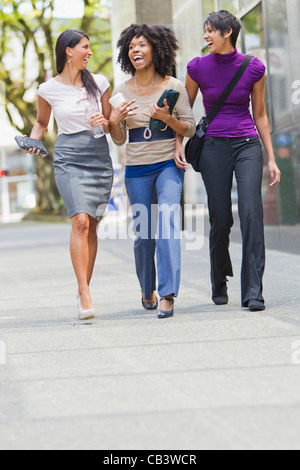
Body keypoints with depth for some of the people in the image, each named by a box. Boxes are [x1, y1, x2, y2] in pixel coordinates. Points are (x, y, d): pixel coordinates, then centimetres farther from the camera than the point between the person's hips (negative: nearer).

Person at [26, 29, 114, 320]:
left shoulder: (99, 83, 9)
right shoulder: (49, 90, 4)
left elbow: (111, 124, 15)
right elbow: (41, 122, 20)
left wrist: (104, 122, -6)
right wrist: (33, 140, 2)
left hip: (99, 157, 3)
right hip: (68, 158, -3)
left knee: (91, 226, 1)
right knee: (80, 221, -18)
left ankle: (83, 290, 13)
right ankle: (85, 295, -19)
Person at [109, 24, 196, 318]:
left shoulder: (173, 86, -2)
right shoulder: (123, 91, 4)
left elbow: (190, 129, 0)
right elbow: (119, 140, 7)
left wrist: (167, 118, -18)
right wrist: (115, 120, -14)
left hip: (169, 164, -2)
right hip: (137, 169, 2)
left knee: (168, 223, -20)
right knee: (143, 234, 5)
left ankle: (167, 295, -23)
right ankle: (147, 291, 27)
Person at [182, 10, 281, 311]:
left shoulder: (253, 68, 0)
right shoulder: (198, 68, 1)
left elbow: (260, 114, 8)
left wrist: (272, 158, 6)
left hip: (247, 145, 0)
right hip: (213, 147, 1)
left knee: (251, 213, -16)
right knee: (220, 220, 2)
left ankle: (253, 293, -16)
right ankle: (219, 285, 26)